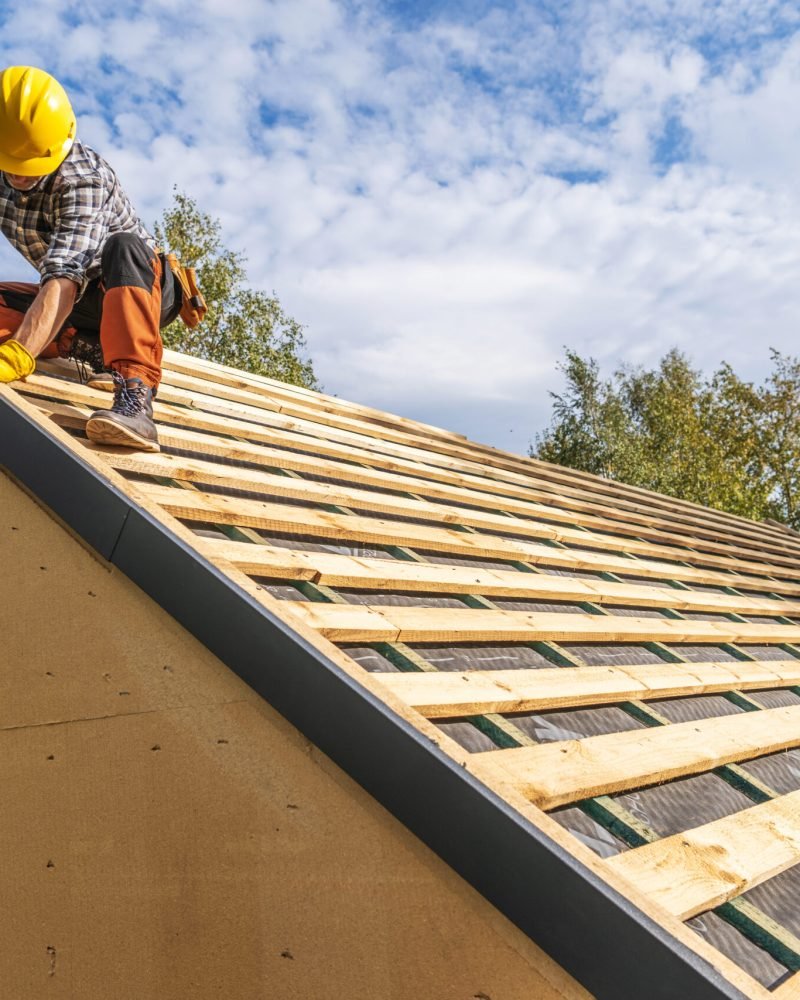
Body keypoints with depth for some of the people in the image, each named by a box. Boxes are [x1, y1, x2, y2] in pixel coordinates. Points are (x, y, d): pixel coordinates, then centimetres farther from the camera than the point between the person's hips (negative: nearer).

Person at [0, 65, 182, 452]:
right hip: (84, 301, 6)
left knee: (122, 246, -40)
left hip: (143, 284, -6)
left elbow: (64, 276, -41)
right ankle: (96, 350, -12)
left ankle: (135, 395, -53)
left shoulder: (84, 177, -27)